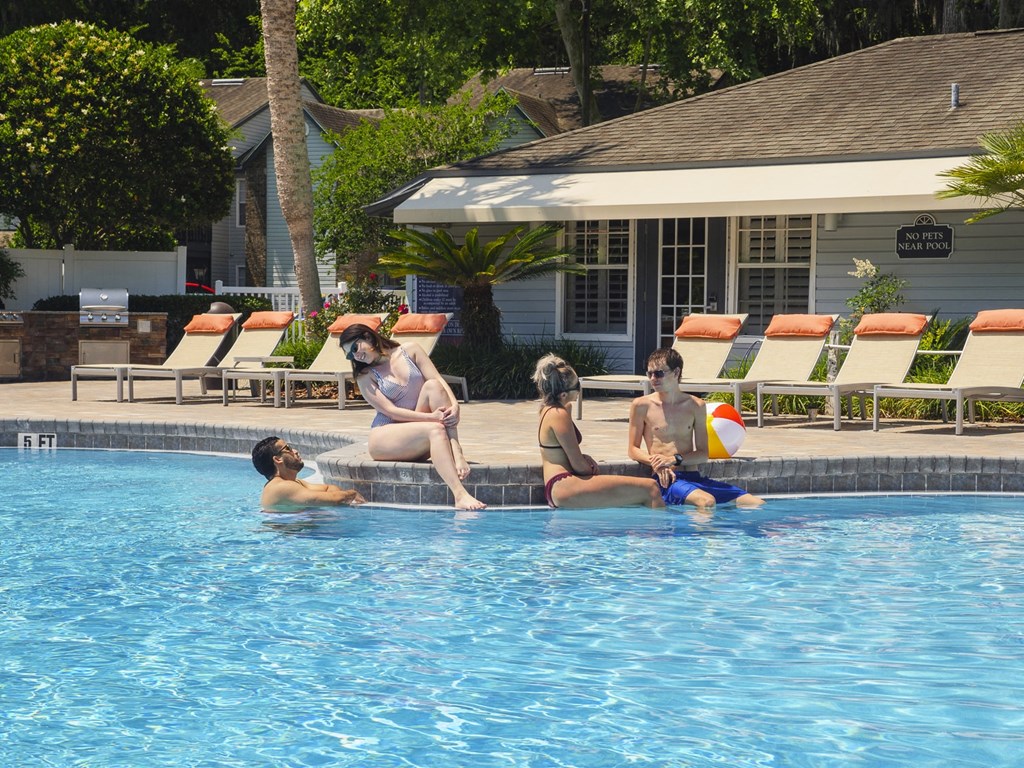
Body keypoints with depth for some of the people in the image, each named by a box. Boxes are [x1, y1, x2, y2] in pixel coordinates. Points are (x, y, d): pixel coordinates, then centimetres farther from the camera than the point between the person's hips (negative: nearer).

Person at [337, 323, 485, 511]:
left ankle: (456, 454, -36)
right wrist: (431, 417, -23)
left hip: (418, 428, 3)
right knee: (435, 430, -32)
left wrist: (454, 405, -24)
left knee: (433, 386, -22)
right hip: (384, 438, -3)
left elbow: (439, 381, -3)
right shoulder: (365, 377, 3)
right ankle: (460, 495, -52)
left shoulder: (410, 352, 9)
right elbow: (391, 411, -9)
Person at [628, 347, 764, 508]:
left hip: (693, 476, 4)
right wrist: (654, 460, -13)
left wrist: (675, 459, -8)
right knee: (706, 501, -37)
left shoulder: (696, 406, 11)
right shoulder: (642, 406, 4)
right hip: (666, 479, -4)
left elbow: (703, 455, 10)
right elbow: (633, 450, 8)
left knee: (757, 504, -10)